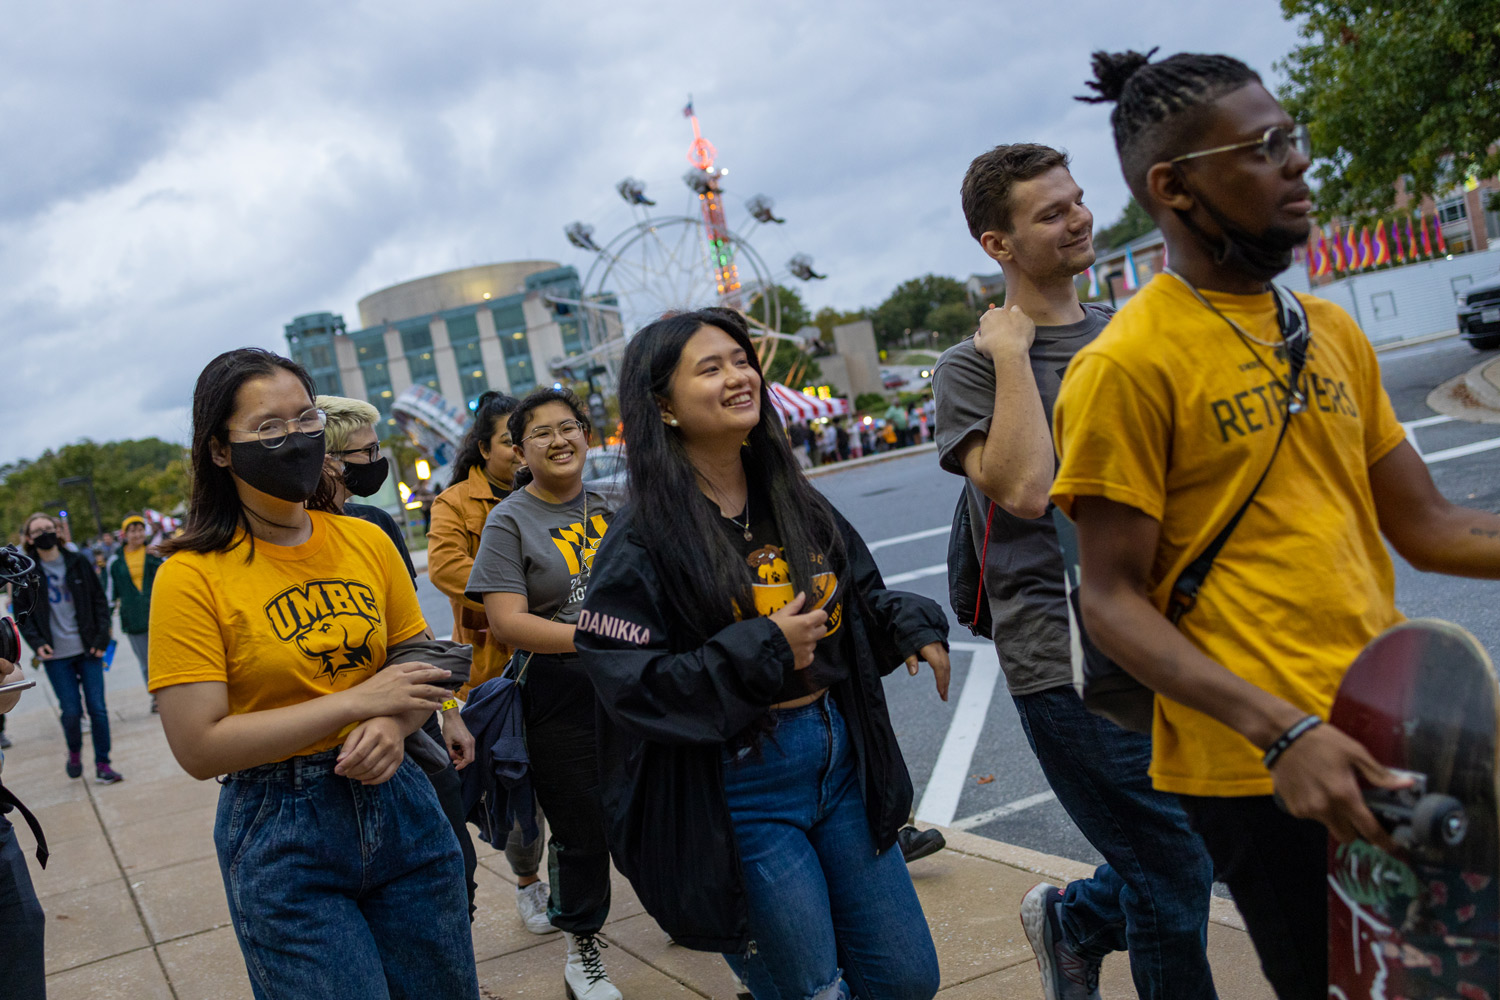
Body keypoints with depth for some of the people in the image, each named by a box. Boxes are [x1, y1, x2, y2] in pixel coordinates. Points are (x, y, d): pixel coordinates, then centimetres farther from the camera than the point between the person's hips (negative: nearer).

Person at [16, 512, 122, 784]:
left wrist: (101, 637, -2)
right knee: (71, 711, -2)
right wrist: (36, 643, -9)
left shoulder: (78, 563, 3)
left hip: (88, 649, 1)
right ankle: (74, 752, 28)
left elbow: (100, 600, 7)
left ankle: (102, 765, 9)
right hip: (56, 654, -1)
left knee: (97, 708, -2)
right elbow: (22, 613, 5)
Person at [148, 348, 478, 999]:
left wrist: (393, 726, -12)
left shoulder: (367, 542, 2)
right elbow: (198, 747, -16)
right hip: (281, 839, -4)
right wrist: (356, 701, -18)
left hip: (397, 802, 5)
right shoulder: (192, 577, -10)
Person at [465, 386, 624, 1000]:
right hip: (561, 692, -4)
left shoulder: (610, 506, 7)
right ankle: (581, 951, 24)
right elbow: (507, 622, -17)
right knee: (580, 828, 4)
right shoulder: (510, 522, -7)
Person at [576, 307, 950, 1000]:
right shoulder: (642, 543, -13)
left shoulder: (794, 502, 5)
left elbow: (861, 598, 17)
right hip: (738, 792, -6)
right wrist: (762, 653, -21)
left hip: (839, 758, 6)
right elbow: (631, 687, -19)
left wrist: (911, 624, -3)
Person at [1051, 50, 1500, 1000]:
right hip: (1259, 767, -7)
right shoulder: (1128, 365, -13)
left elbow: (1422, 523, 13)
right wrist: (1281, 731, -23)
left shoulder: (1333, 331, 9)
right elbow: (1113, 600, -14)